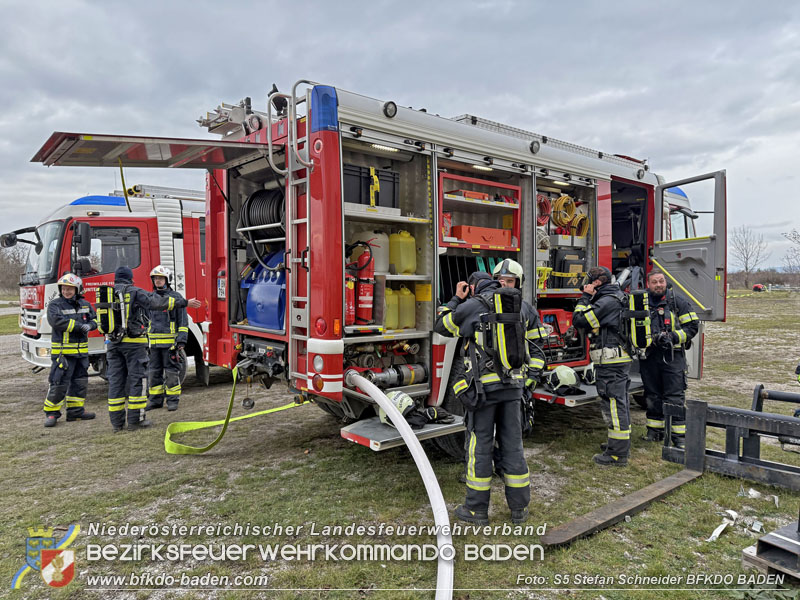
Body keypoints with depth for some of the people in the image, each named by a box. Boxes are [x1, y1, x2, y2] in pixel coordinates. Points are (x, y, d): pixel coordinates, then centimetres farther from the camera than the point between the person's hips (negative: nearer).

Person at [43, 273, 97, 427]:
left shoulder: (85, 304, 11)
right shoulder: (55, 305, -6)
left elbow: (94, 319, 11)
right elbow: (57, 321, -21)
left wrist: (89, 325, -13)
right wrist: (79, 326, -24)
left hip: (81, 351, 6)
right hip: (63, 350, -6)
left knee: (80, 381, 12)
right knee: (59, 382, -6)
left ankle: (75, 410, 23)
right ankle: (51, 413, 6)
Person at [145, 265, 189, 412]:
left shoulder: (175, 297, -2)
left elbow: (183, 320, -4)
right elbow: (147, 320, 20)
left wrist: (181, 340, -12)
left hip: (170, 342, -5)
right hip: (154, 343, 5)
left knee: (171, 371, 0)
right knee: (153, 372, 9)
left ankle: (173, 400, 10)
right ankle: (155, 400, 19)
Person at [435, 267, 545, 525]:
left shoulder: (470, 307, -5)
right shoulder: (520, 307, 10)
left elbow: (441, 326, 9)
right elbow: (537, 348, 10)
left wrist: (456, 299, 16)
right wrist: (530, 381, 12)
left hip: (482, 388, -4)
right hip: (513, 387, 5)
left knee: (479, 446, 5)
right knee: (513, 445, 12)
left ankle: (477, 509, 16)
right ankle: (519, 508, 22)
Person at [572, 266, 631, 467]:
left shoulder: (607, 301, -18)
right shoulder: (616, 299, 16)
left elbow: (580, 320, -18)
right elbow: (594, 324, 21)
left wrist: (585, 297, -9)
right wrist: (589, 298, 14)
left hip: (611, 363, -11)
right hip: (620, 360, 11)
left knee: (613, 404, -6)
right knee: (620, 403, 18)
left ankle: (617, 454, 0)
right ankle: (622, 444, 31)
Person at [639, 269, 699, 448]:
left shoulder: (678, 302, 0)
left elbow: (692, 326, -2)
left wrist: (673, 337, -15)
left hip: (672, 356, -3)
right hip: (649, 357, 4)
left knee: (674, 396, -3)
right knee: (652, 395, 12)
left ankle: (678, 434, 5)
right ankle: (655, 430, 23)